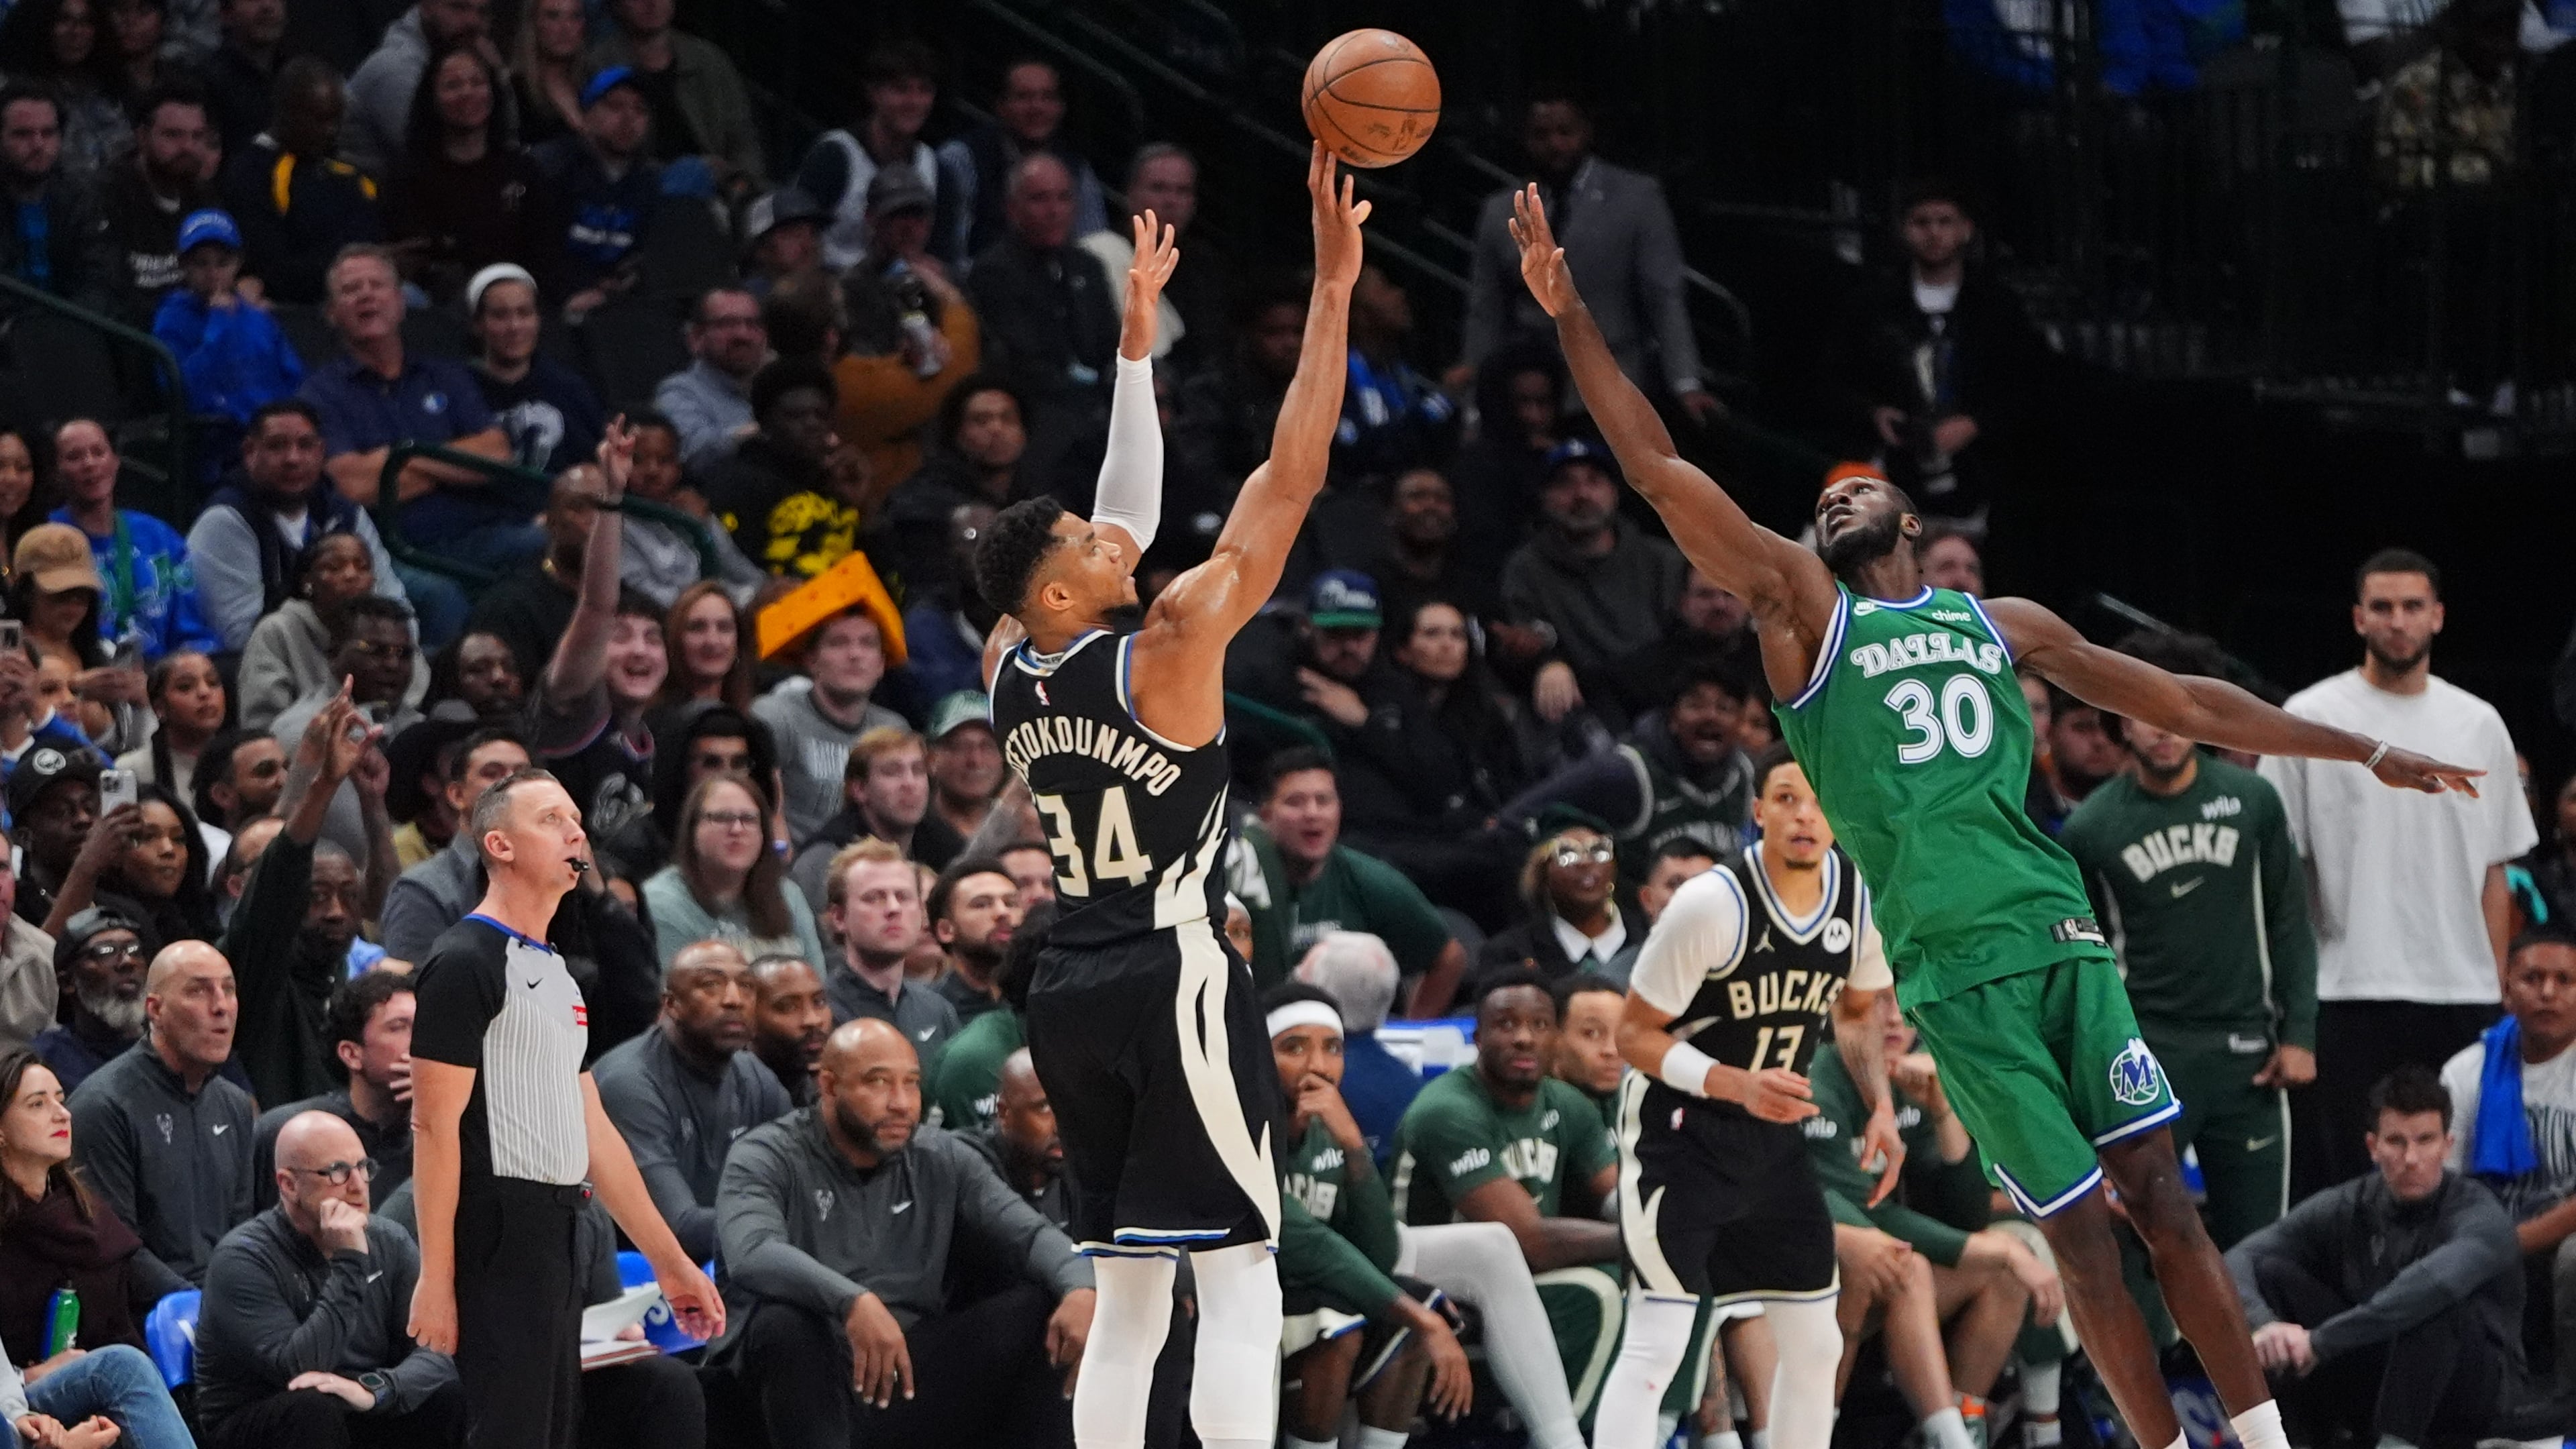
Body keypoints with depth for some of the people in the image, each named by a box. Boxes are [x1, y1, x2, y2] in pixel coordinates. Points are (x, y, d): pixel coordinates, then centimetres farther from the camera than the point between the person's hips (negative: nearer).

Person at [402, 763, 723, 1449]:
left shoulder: (557, 973, 18)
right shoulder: (465, 963, -10)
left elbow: (593, 1130, 22)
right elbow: (435, 1128, -15)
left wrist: (670, 1262, 21)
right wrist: (436, 1281, -20)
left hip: (557, 1239, 9)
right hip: (499, 1239, -9)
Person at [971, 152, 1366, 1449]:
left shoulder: (1011, 672, 6)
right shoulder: (1166, 654, -12)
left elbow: (1127, 514, 19)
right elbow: (1288, 482, -12)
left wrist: (1138, 332, 25)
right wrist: (1333, 293, -9)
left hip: (1069, 990, 7)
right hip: (1173, 977, -7)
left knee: (1127, 1299, 10)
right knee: (1238, 1278, -7)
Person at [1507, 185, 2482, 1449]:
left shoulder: (2001, 624, 19)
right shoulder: (1801, 610, 10)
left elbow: (2180, 704, 25)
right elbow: (1659, 472, 2)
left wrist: (2366, 753, 26)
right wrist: (1570, 317, -6)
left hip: (2059, 933, 3)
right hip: (1952, 962, -3)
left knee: (2162, 1198, -1)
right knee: (2081, 1231, -3)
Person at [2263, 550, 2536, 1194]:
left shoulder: (2479, 725, 12)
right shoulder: (2309, 720, 1)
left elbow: (2493, 874, 14)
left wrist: (2499, 992, 8)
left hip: (2461, 996, 4)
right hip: (2348, 992, -3)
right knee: (2338, 1185, -4)